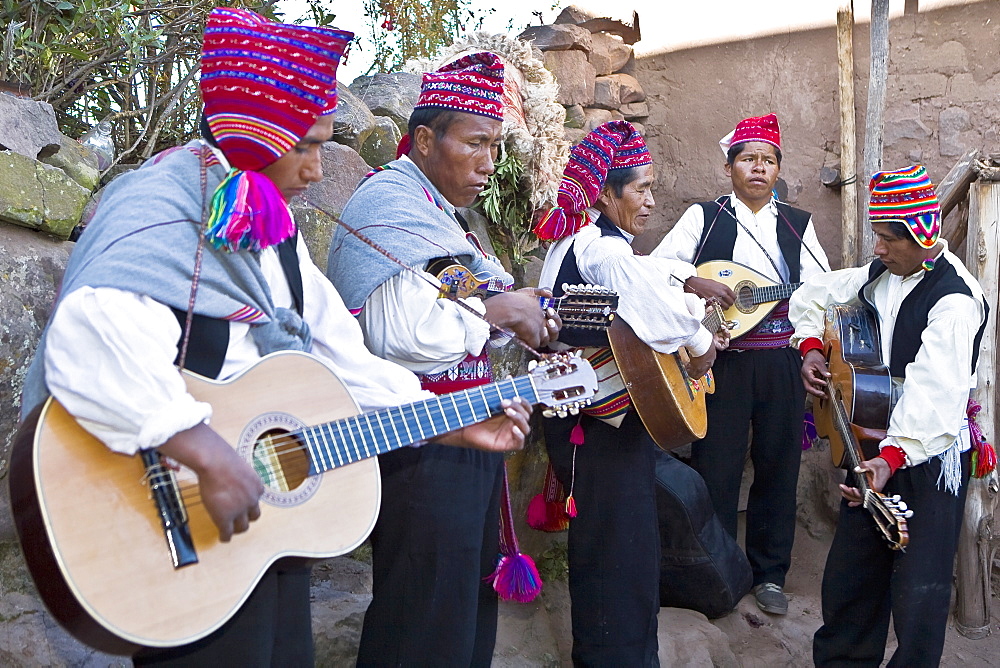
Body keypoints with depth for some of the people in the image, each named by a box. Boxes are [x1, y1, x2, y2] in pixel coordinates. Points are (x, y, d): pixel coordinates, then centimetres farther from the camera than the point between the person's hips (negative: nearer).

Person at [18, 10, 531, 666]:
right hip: (187, 535, -8)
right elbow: (88, 344, -36)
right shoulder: (164, 206, -17)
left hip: (277, 519, 8)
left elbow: (344, 364, 13)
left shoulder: (276, 231, 11)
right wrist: (209, 455, -36)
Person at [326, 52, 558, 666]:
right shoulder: (392, 202, -15)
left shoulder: (438, 211, 18)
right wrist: (497, 309, -16)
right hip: (422, 442, -11)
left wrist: (521, 322, 9)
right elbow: (399, 335, -30)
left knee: (473, 603, 21)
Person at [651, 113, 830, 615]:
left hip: (782, 360, 3)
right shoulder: (703, 217, 5)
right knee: (716, 468, 2)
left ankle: (769, 574, 22)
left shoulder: (798, 225, 14)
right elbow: (656, 268, -3)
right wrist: (696, 283, -18)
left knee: (778, 466, 7)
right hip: (722, 359, -3)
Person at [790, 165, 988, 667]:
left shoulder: (954, 300, -20)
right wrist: (810, 348, 4)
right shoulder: (879, 275, 6)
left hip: (928, 458, -8)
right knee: (849, 573, 16)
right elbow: (813, 295, 20)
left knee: (918, 591, -5)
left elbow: (935, 391, -32)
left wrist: (894, 457, -42)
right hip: (873, 445, 8)